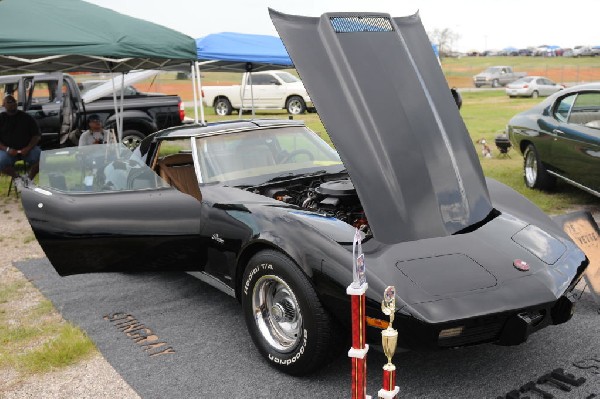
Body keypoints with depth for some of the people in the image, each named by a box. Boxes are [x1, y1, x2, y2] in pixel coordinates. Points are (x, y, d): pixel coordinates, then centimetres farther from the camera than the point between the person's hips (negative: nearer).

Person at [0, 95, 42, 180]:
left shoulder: (27, 117, 6)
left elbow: (37, 135, 4)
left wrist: (28, 148, -13)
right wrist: (7, 149, -17)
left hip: (27, 148, 1)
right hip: (8, 150, -1)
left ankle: (29, 177, -1)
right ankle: (16, 177, -1)